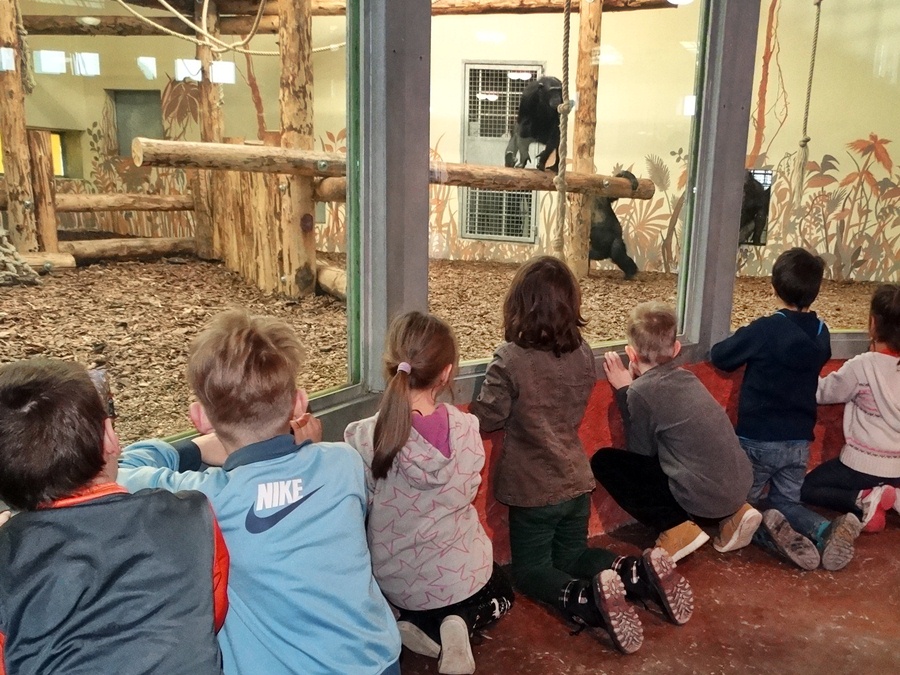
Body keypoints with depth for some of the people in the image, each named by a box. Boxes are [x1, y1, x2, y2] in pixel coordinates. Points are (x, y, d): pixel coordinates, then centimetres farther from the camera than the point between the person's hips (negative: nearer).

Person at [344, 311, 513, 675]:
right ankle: (462, 624, 4)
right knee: (501, 592, 34)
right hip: (462, 575, -1)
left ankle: (424, 631, 6)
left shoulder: (363, 439, -25)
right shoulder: (468, 429, -19)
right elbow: (464, 494, -4)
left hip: (396, 584, 1)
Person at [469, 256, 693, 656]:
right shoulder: (583, 353, -2)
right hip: (575, 479, 6)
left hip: (533, 488, -5)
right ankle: (642, 573, 0)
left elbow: (486, 420, -14)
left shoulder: (511, 359, -21)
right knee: (571, 555, 24)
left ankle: (589, 599, -18)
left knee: (531, 570, 11)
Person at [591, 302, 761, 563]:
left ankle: (677, 529, -2)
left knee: (603, 461, 2)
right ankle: (733, 513, 17)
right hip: (739, 485, 7)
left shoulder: (641, 390, -11)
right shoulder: (686, 377, 10)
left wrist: (624, 390, 4)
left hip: (704, 493, -7)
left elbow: (641, 451, 3)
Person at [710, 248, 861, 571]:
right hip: (799, 440, 5)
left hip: (757, 438, -5)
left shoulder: (765, 329, -16)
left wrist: (749, 353, 14)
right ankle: (826, 530, -9)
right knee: (787, 502, 21)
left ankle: (771, 533, -20)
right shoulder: (821, 334, 0)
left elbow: (718, 356, -6)